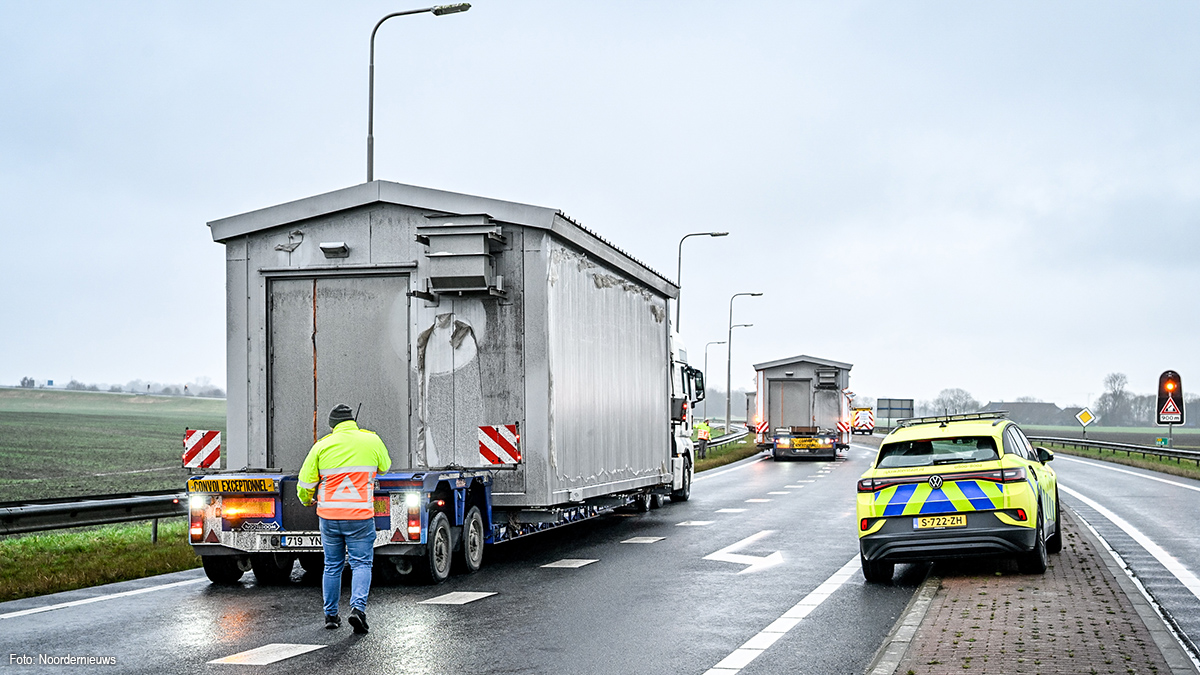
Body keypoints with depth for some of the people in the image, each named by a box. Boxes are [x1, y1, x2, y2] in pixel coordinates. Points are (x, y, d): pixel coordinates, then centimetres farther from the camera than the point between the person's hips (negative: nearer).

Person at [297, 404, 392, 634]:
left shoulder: (322, 445, 0)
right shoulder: (372, 440, 0)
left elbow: (305, 483, 2)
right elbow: (385, 467, 18)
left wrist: (306, 500, 22)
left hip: (329, 515, 2)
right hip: (360, 515, -2)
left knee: (332, 566, 14)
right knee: (361, 563, 4)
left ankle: (331, 615, 19)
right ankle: (358, 606, -15)